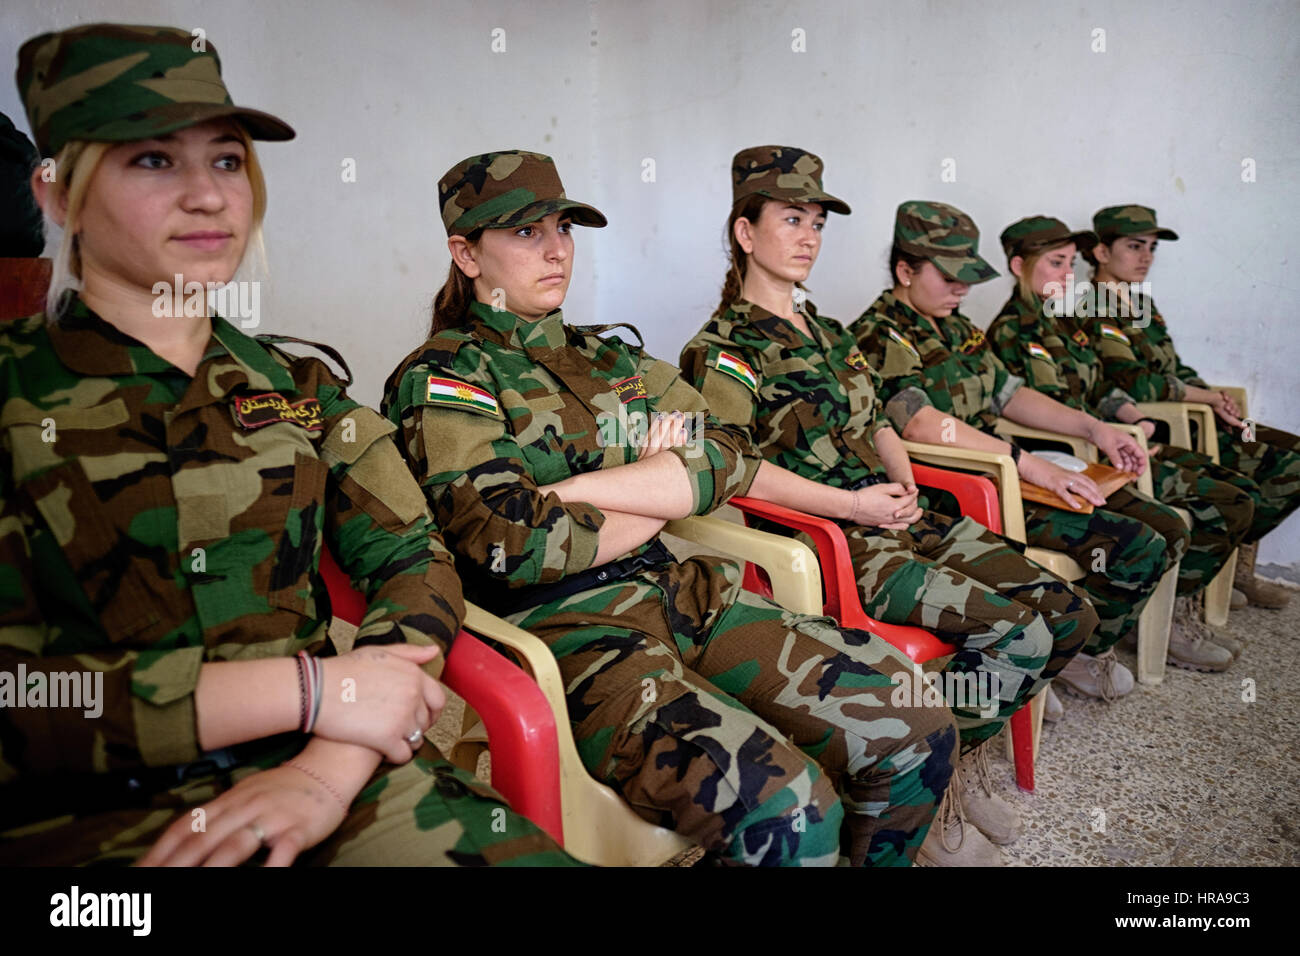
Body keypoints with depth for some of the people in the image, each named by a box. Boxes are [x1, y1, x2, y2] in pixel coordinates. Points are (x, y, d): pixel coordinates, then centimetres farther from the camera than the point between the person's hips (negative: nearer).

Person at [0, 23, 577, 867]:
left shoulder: (299, 387, 14)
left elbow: (414, 561, 4)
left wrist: (332, 770, -11)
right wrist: (311, 688, -13)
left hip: (337, 778, 4)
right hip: (88, 817, -3)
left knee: (538, 856, -18)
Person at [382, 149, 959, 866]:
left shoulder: (610, 357, 19)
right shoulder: (438, 381, 0)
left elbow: (727, 457, 4)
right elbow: (513, 544, -15)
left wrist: (572, 488, -9)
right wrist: (660, 492, -1)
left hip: (687, 595, 6)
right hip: (566, 629, -6)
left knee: (918, 733, -8)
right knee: (788, 811, -29)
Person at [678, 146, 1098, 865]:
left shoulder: (828, 333, 22)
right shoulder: (722, 348, -5)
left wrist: (904, 486, 3)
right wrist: (854, 504, -18)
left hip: (896, 516, 8)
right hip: (831, 540, -8)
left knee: (1068, 614, -3)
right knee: (1018, 632, -21)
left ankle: (960, 757, 15)